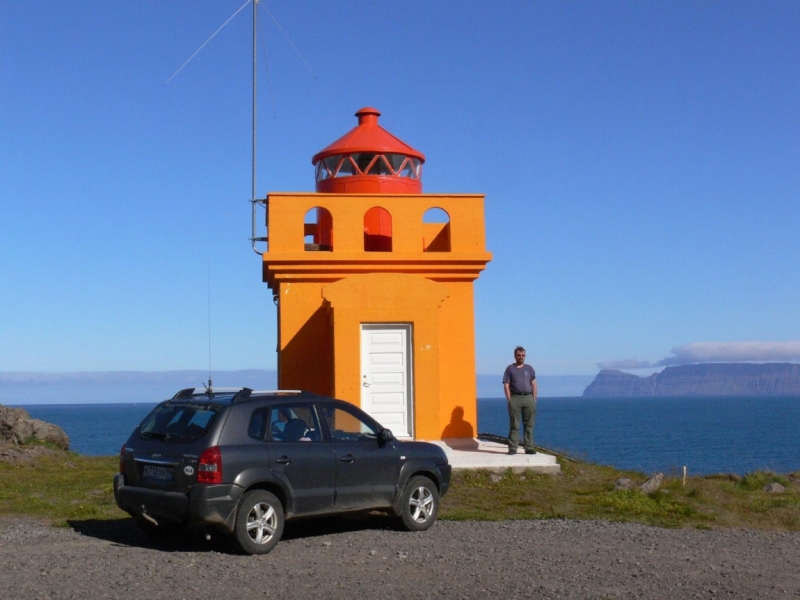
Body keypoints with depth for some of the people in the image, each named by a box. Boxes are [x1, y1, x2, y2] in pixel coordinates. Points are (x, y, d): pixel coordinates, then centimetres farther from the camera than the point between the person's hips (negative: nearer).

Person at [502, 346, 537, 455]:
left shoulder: (529, 368, 14)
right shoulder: (510, 368, 7)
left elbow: (534, 385, 12)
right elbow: (506, 385, 1)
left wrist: (534, 400, 3)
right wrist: (509, 400, -7)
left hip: (528, 398, 3)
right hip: (515, 398, -2)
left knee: (529, 425, 3)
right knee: (514, 425, -3)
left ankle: (529, 448, 6)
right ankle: (512, 448, -1)